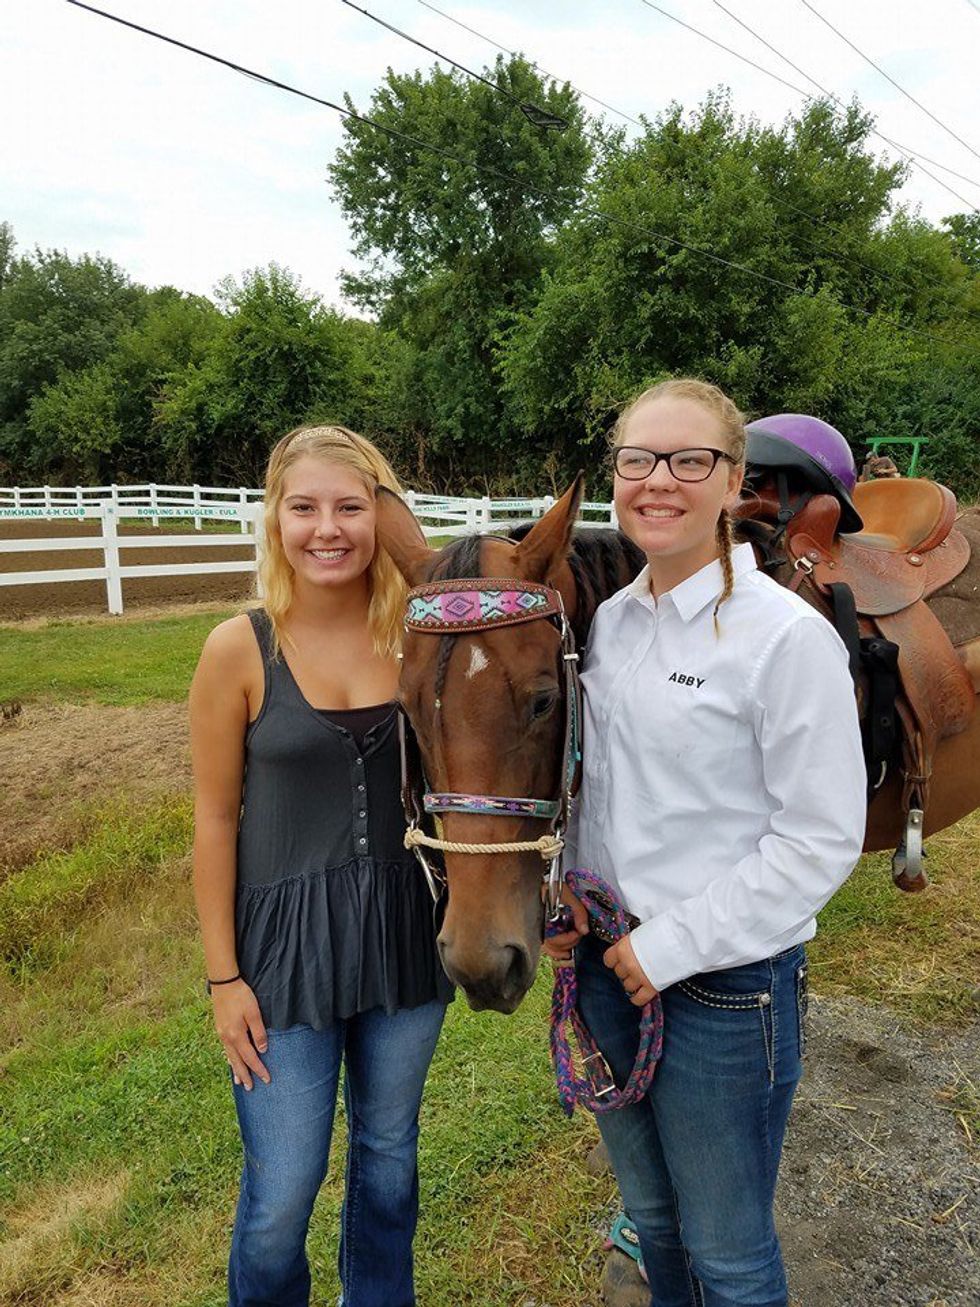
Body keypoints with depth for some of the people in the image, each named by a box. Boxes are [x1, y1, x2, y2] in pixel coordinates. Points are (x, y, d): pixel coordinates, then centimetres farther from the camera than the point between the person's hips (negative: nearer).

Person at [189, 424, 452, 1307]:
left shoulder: (416, 636, -6)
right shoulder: (240, 651, -12)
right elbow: (216, 818, -6)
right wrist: (223, 977, -5)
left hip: (408, 927, 3)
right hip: (288, 937, -2)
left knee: (389, 1158, 22)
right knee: (282, 1193, 8)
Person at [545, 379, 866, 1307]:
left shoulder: (789, 636, -18)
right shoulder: (609, 620, 2)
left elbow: (822, 839, -17)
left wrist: (673, 945, -17)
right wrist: (563, 895, -1)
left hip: (727, 984, -6)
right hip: (605, 962, 6)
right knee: (650, 1212, 27)